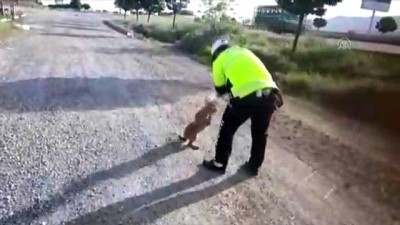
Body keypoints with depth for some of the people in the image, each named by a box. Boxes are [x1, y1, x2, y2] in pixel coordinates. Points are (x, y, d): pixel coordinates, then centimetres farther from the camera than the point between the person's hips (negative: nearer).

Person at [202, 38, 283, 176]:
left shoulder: (220, 59, 15)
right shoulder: (245, 51, 30)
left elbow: (220, 88, 19)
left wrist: (223, 93, 42)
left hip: (246, 96, -5)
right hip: (270, 93, 5)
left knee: (227, 130, 17)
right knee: (260, 134, 22)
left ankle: (219, 164, 27)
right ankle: (253, 167, 37)